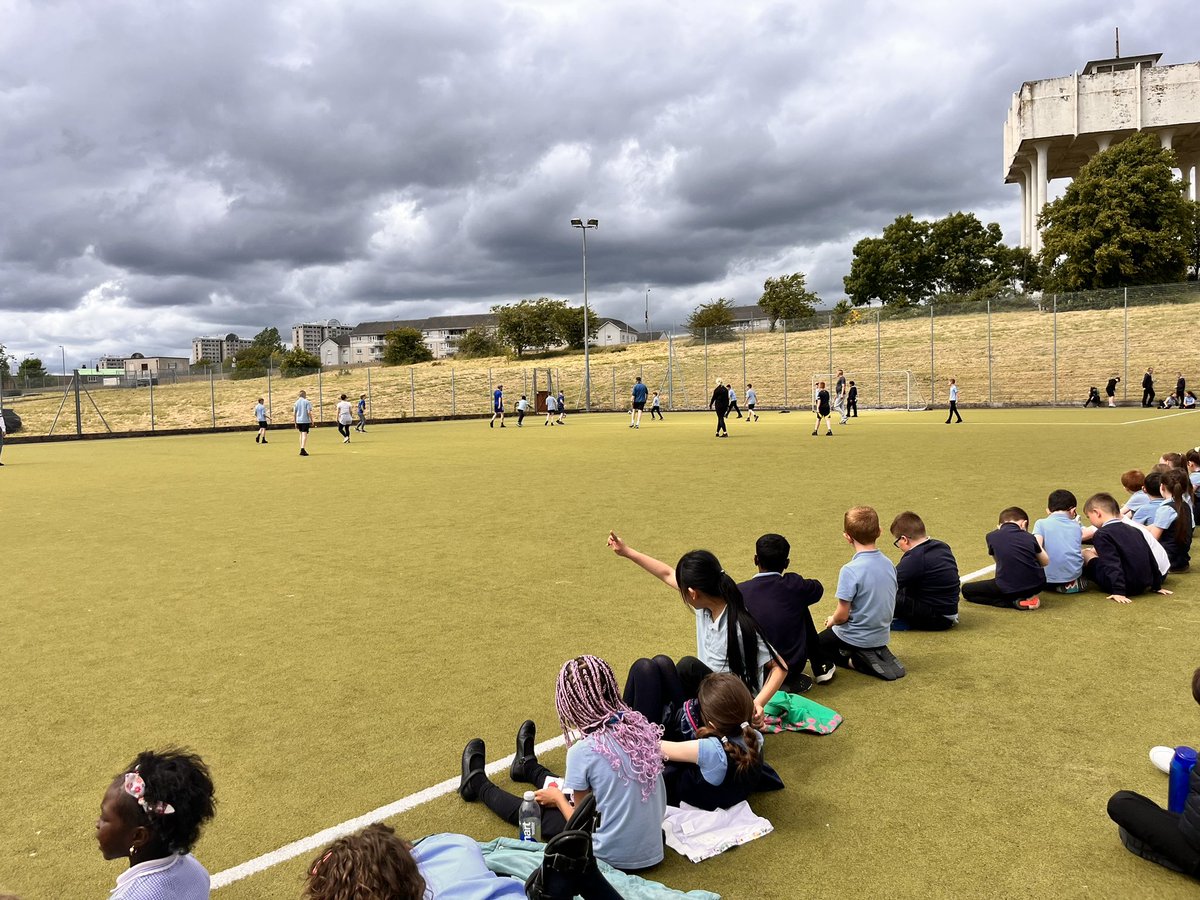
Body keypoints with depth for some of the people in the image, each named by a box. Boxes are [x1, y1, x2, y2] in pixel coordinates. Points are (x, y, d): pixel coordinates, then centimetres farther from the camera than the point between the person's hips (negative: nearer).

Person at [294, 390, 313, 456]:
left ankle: (302, 450, 20)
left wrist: (295, 423, 14)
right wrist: (312, 421, -5)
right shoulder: (307, 402, -4)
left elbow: (294, 413, 8)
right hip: (305, 420, -5)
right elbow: (309, 412, -12)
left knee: (301, 434, 17)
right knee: (305, 434, -8)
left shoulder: (296, 402, 10)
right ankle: (302, 449, -21)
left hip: (298, 421, 5)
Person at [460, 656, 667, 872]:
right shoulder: (642, 726, -6)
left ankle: (478, 785, 48)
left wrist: (557, 798, 11)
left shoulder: (583, 751, -21)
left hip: (614, 858, -5)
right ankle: (529, 767, 61)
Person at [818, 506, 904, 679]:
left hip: (856, 638, -6)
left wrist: (832, 620, 1)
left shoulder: (850, 570, -25)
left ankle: (857, 661, 0)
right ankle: (877, 653, 12)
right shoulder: (888, 564, -4)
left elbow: (842, 615, -22)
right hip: (881, 636, 6)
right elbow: (886, 605, 7)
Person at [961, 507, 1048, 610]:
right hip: (1036, 585, 5)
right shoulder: (1029, 537, 9)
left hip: (1008, 589, -5)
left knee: (966, 590, 13)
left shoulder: (992, 536, 5)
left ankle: (1014, 602, 0)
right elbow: (1045, 562, 21)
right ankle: (1028, 596, 11)